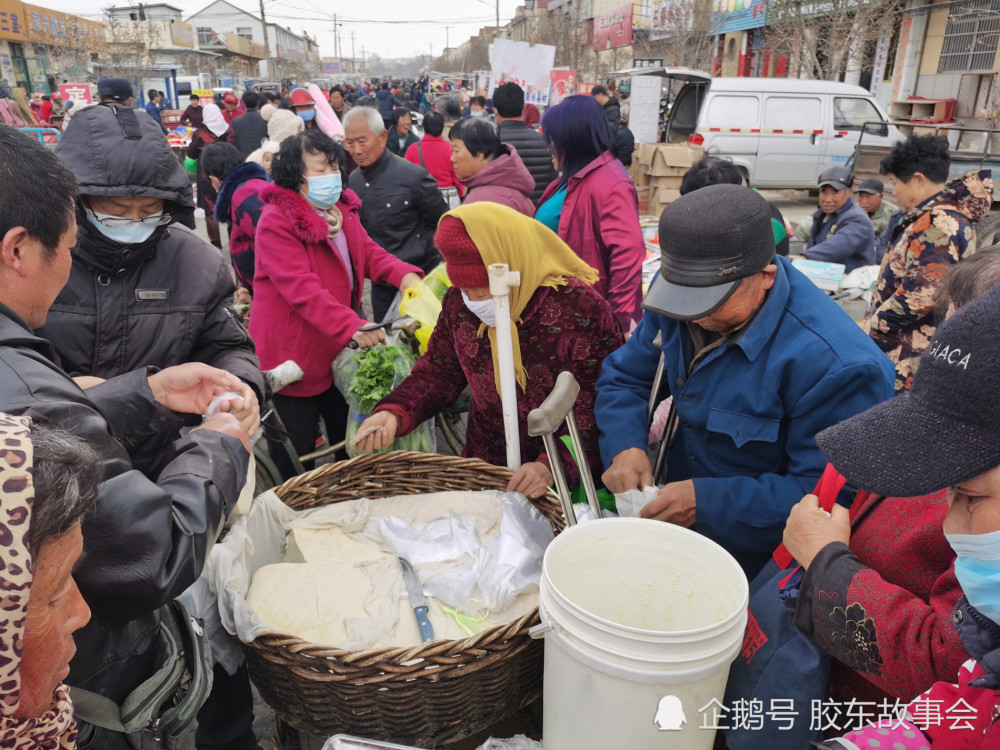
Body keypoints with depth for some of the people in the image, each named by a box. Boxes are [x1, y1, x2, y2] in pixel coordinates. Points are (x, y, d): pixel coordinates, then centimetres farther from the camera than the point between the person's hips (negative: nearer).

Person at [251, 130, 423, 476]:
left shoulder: (343, 210, 8)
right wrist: (353, 326, -39)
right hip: (293, 354, -7)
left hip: (339, 350, 8)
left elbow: (370, 254, 5)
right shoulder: (276, 220, -18)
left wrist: (406, 276, -17)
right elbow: (301, 288, -28)